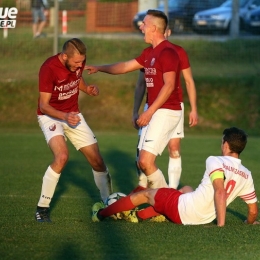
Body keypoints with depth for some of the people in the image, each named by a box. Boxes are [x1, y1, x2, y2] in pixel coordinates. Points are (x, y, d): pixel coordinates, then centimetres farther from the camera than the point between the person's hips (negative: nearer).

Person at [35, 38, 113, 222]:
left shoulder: (79, 62, -9)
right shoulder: (49, 69, -27)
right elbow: (44, 105, -24)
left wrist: (87, 89, -5)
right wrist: (65, 116, -40)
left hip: (73, 115, 6)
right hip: (50, 116, -6)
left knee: (97, 161, 2)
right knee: (62, 156, -30)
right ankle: (42, 208, -18)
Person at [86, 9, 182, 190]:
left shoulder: (167, 52, -14)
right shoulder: (149, 53, 15)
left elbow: (169, 85, -21)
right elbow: (126, 66, 28)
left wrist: (150, 111, -22)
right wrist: (99, 68, 34)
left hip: (166, 112, -10)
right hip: (155, 112, 10)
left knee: (146, 161, -15)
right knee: (142, 162, 8)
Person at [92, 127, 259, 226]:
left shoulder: (215, 162, -15)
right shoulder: (246, 175, 2)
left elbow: (220, 191, -30)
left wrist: (221, 224, -28)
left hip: (183, 210, -6)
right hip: (203, 219, 6)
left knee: (145, 194, 17)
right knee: (187, 189, 37)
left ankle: (101, 214, 32)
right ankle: (139, 215, 32)